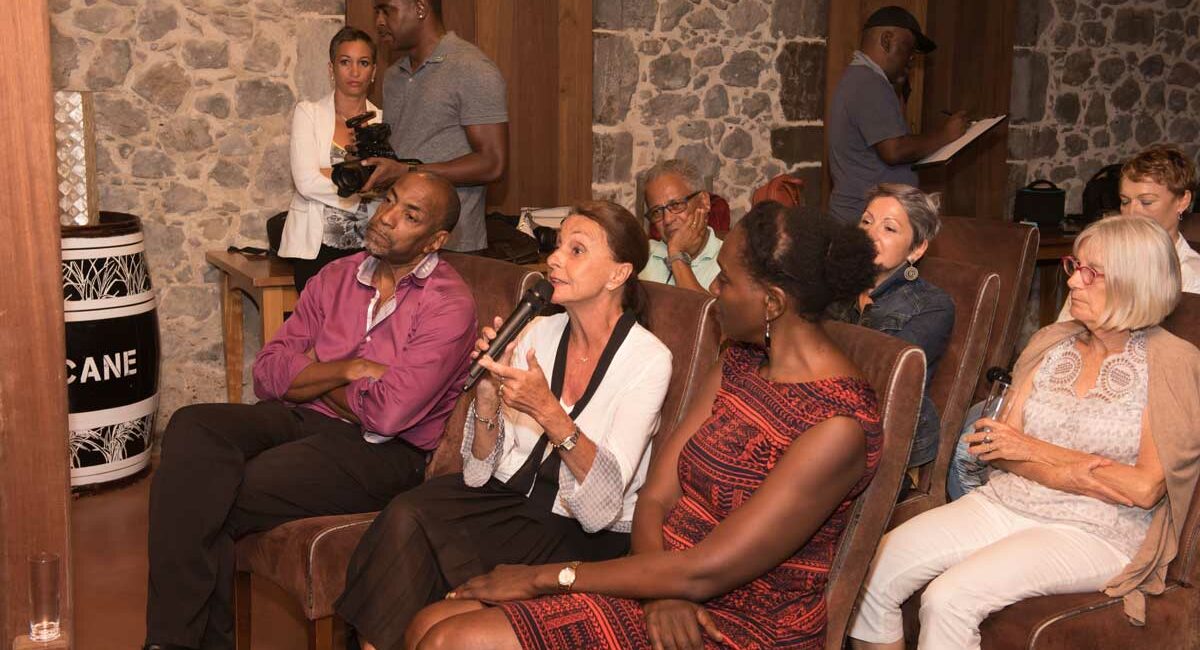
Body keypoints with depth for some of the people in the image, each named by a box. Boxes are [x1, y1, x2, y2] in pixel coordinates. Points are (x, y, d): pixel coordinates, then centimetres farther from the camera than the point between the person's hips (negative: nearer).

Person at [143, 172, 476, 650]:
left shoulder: (449, 305, -6)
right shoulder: (336, 277, 15)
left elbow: (387, 414, -18)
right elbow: (268, 373, 8)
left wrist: (314, 378, 0)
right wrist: (347, 369, -8)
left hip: (380, 453, -6)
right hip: (301, 421, 6)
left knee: (224, 500, -25)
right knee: (192, 428, -23)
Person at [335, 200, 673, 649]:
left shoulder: (648, 359, -11)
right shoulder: (540, 333, 2)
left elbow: (600, 509, -19)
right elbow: (478, 474, 1)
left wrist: (547, 411, -30)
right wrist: (488, 393, -16)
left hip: (578, 534, -4)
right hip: (506, 495, 5)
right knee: (407, 514, -24)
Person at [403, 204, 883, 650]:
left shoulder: (838, 427, -20)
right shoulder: (739, 363, 8)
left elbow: (703, 573, -22)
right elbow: (655, 498, 3)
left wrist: (545, 577, -15)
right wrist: (661, 593, -18)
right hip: (666, 593, 8)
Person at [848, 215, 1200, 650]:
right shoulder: (1052, 342, 10)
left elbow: (1146, 489, -13)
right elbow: (997, 445, 5)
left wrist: (1034, 449, -10)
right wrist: (1065, 472, -16)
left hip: (1095, 533, -5)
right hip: (1005, 502, 5)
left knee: (948, 598, -29)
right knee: (871, 574, -17)